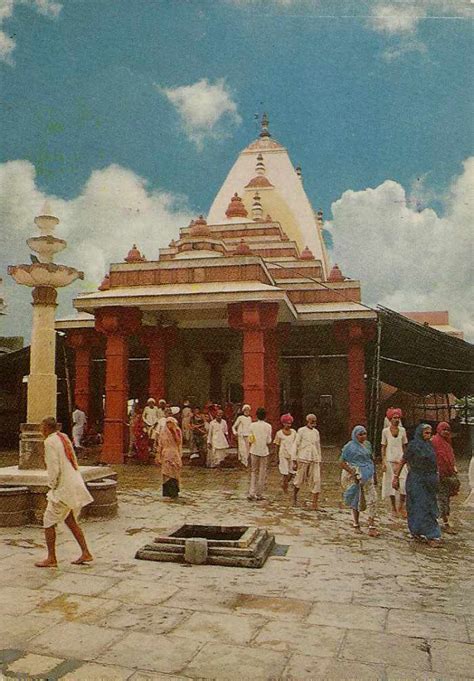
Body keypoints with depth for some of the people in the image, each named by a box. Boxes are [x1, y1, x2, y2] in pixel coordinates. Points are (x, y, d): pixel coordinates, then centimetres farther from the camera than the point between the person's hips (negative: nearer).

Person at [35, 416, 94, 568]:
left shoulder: (50, 442, -11)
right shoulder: (64, 437, 13)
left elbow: (54, 468, -18)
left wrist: (52, 486, -5)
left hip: (63, 487, -8)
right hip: (76, 485, 8)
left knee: (49, 522, 4)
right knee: (70, 520, 18)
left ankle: (51, 558, 9)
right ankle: (86, 553, 17)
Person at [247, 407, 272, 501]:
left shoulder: (252, 425, -3)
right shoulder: (268, 426, -7)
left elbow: (250, 440, -1)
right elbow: (268, 441, -7)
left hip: (254, 451, 2)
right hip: (264, 451, -2)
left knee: (253, 472, 13)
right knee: (262, 473, 9)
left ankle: (251, 493, 2)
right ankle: (259, 494, 14)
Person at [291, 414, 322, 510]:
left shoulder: (316, 432, 12)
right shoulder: (301, 431, -3)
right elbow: (295, 445, -3)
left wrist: (319, 461, 17)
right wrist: (294, 459, -8)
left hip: (314, 460, 4)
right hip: (303, 459, -4)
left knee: (316, 480, -5)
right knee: (300, 479, 5)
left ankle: (315, 503, -3)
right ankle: (294, 495, 31)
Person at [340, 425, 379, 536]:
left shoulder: (367, 445, 10)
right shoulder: (349, 446, -6)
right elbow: (342, 463, -8)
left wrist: (373, 472, 13)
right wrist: (353, 472, -18)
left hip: (367, 476, 4)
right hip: (355, 477, -4)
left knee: (372, 499, -5)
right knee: (356, 500, 6)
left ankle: (372, 526, -3)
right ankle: (356, 524, 22)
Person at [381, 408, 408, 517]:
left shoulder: (402, 430, 5)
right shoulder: (385, 431, -1)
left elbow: (404, 446, 12)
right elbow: (383, 447, 3)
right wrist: (383, 462, -2)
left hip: (400, 460, 1)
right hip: (389, 460, -1)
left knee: (404, 483, -8)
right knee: (391, 483, 3)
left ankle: (401, 507, 8)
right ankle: (394, 508, 16)